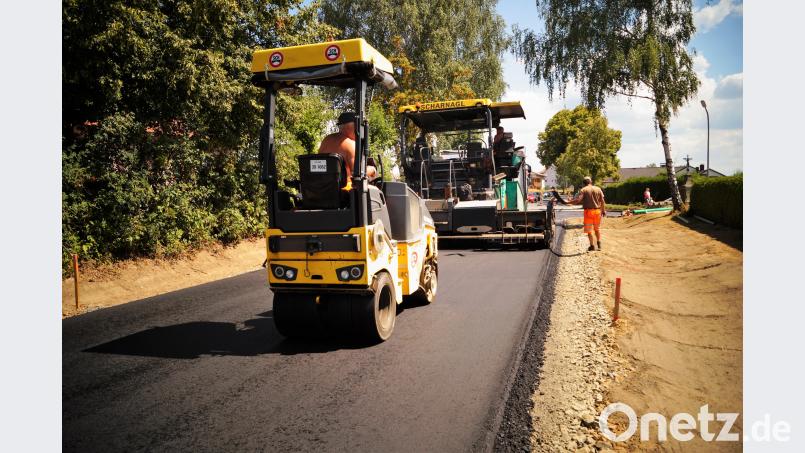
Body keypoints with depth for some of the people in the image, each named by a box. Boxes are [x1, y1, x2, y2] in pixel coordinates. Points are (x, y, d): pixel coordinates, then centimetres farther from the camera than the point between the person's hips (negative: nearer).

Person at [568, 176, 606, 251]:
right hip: (597, 211, 4)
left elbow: (578, 200, -18)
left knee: (589, 230, 5)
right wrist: (603, 210, 11)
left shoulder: (583, 190, -7)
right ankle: (599, 244, 21)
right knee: (597, 228, 20)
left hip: (588, 211, -4)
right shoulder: (598, 189, 5)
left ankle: (592, 246, 7)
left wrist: (568, 202, -10)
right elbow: (602, 201, 3)